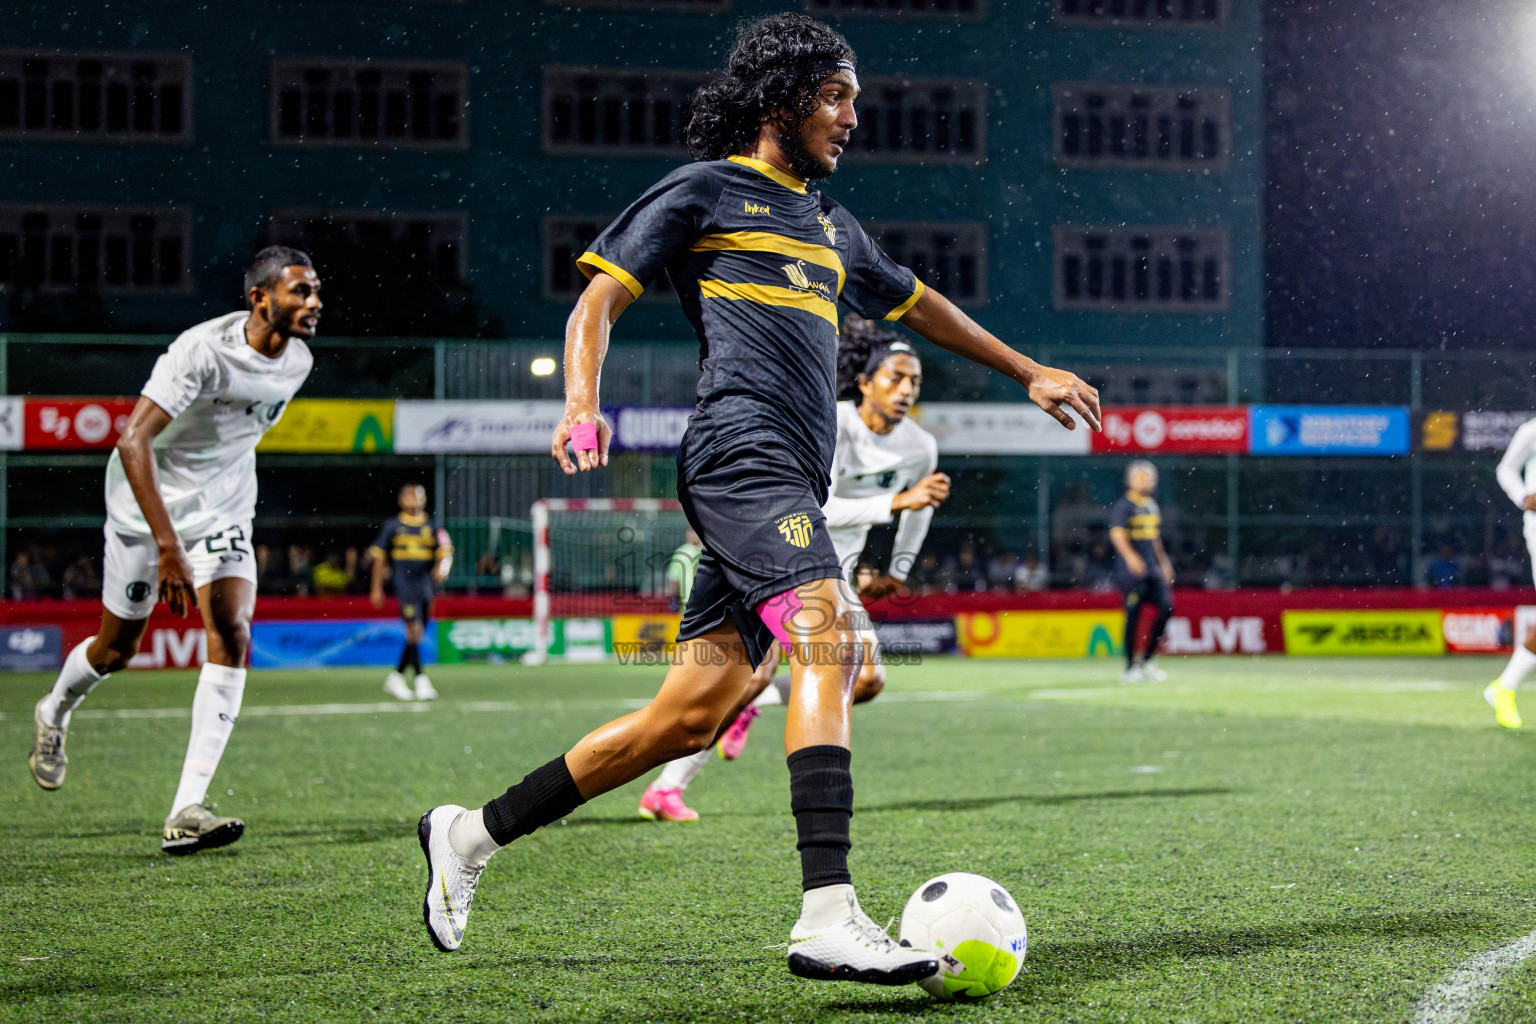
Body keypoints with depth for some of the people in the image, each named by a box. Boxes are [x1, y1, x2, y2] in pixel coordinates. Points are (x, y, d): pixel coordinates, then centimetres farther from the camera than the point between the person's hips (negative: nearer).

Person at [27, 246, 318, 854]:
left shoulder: (298, 360, -5)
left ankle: (186, 812, -21)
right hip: (147, 501, -4)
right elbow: (134, 440, -35)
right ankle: (54, 713, 47)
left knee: (232, 636, -17)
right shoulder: (203, 350, -28)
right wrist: (168, 546, -40)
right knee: (117, 649, 10)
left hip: (223, 508, 5)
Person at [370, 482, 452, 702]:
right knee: (414, 629, -15)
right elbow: (379, 557, 8)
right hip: (404, 583, -4)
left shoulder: (431, 526, 10)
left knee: (417, 635, 7)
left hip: (426, 583, 4)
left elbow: (444, 551, 2)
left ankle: (396, 678, 20)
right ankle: (420, 680, -15)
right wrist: (376, 588, 5)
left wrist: (442, 567, -20)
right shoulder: (393, 525, 4)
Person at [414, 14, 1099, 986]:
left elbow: (917, 303, 43)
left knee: (692, 713, 1)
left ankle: (472, 834, 12)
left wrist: (1028, 372, 47)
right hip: (742, 453, -8)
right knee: (831, 635, -26)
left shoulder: (830, 223, 29)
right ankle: (828, 916, -35)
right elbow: (600, 296, 2)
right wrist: (582, 402, -16)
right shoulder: (705, 190, 7)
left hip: (791, 484, 8)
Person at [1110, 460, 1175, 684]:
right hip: (1131, 571, -7)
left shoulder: (1152, 506, 17)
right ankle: (1131, 668, 3)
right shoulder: (1124, 506, -7)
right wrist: (1130, 556, -36)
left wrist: (1164, 562, 25)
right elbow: (1117, 533, -21)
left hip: (1152, 569, 7)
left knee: (1166, 605, -3)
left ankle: (1146, 659, 8)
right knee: (1133, 616, -5)